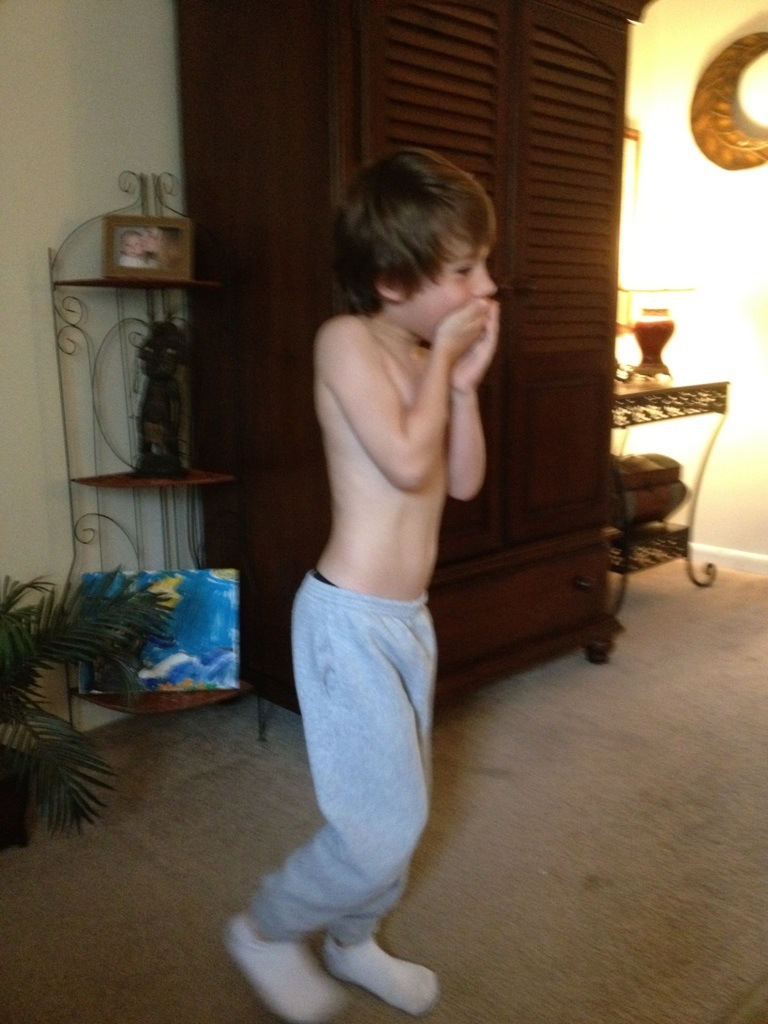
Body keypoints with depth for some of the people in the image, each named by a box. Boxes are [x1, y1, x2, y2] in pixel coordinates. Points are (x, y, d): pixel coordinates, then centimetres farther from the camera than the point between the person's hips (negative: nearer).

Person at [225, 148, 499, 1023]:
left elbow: (463, 481, 8)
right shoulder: (347, 340, -15)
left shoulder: (426, 356, 8)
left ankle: (353, 942, 43)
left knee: (400, 810, 20)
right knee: (384, 826, -1)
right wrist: (441, 359, -13)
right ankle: (265, 930, 25)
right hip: (352, 620, -8)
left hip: (407, 616, 8)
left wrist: (464, 382, -3)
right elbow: (407, 462, -25)